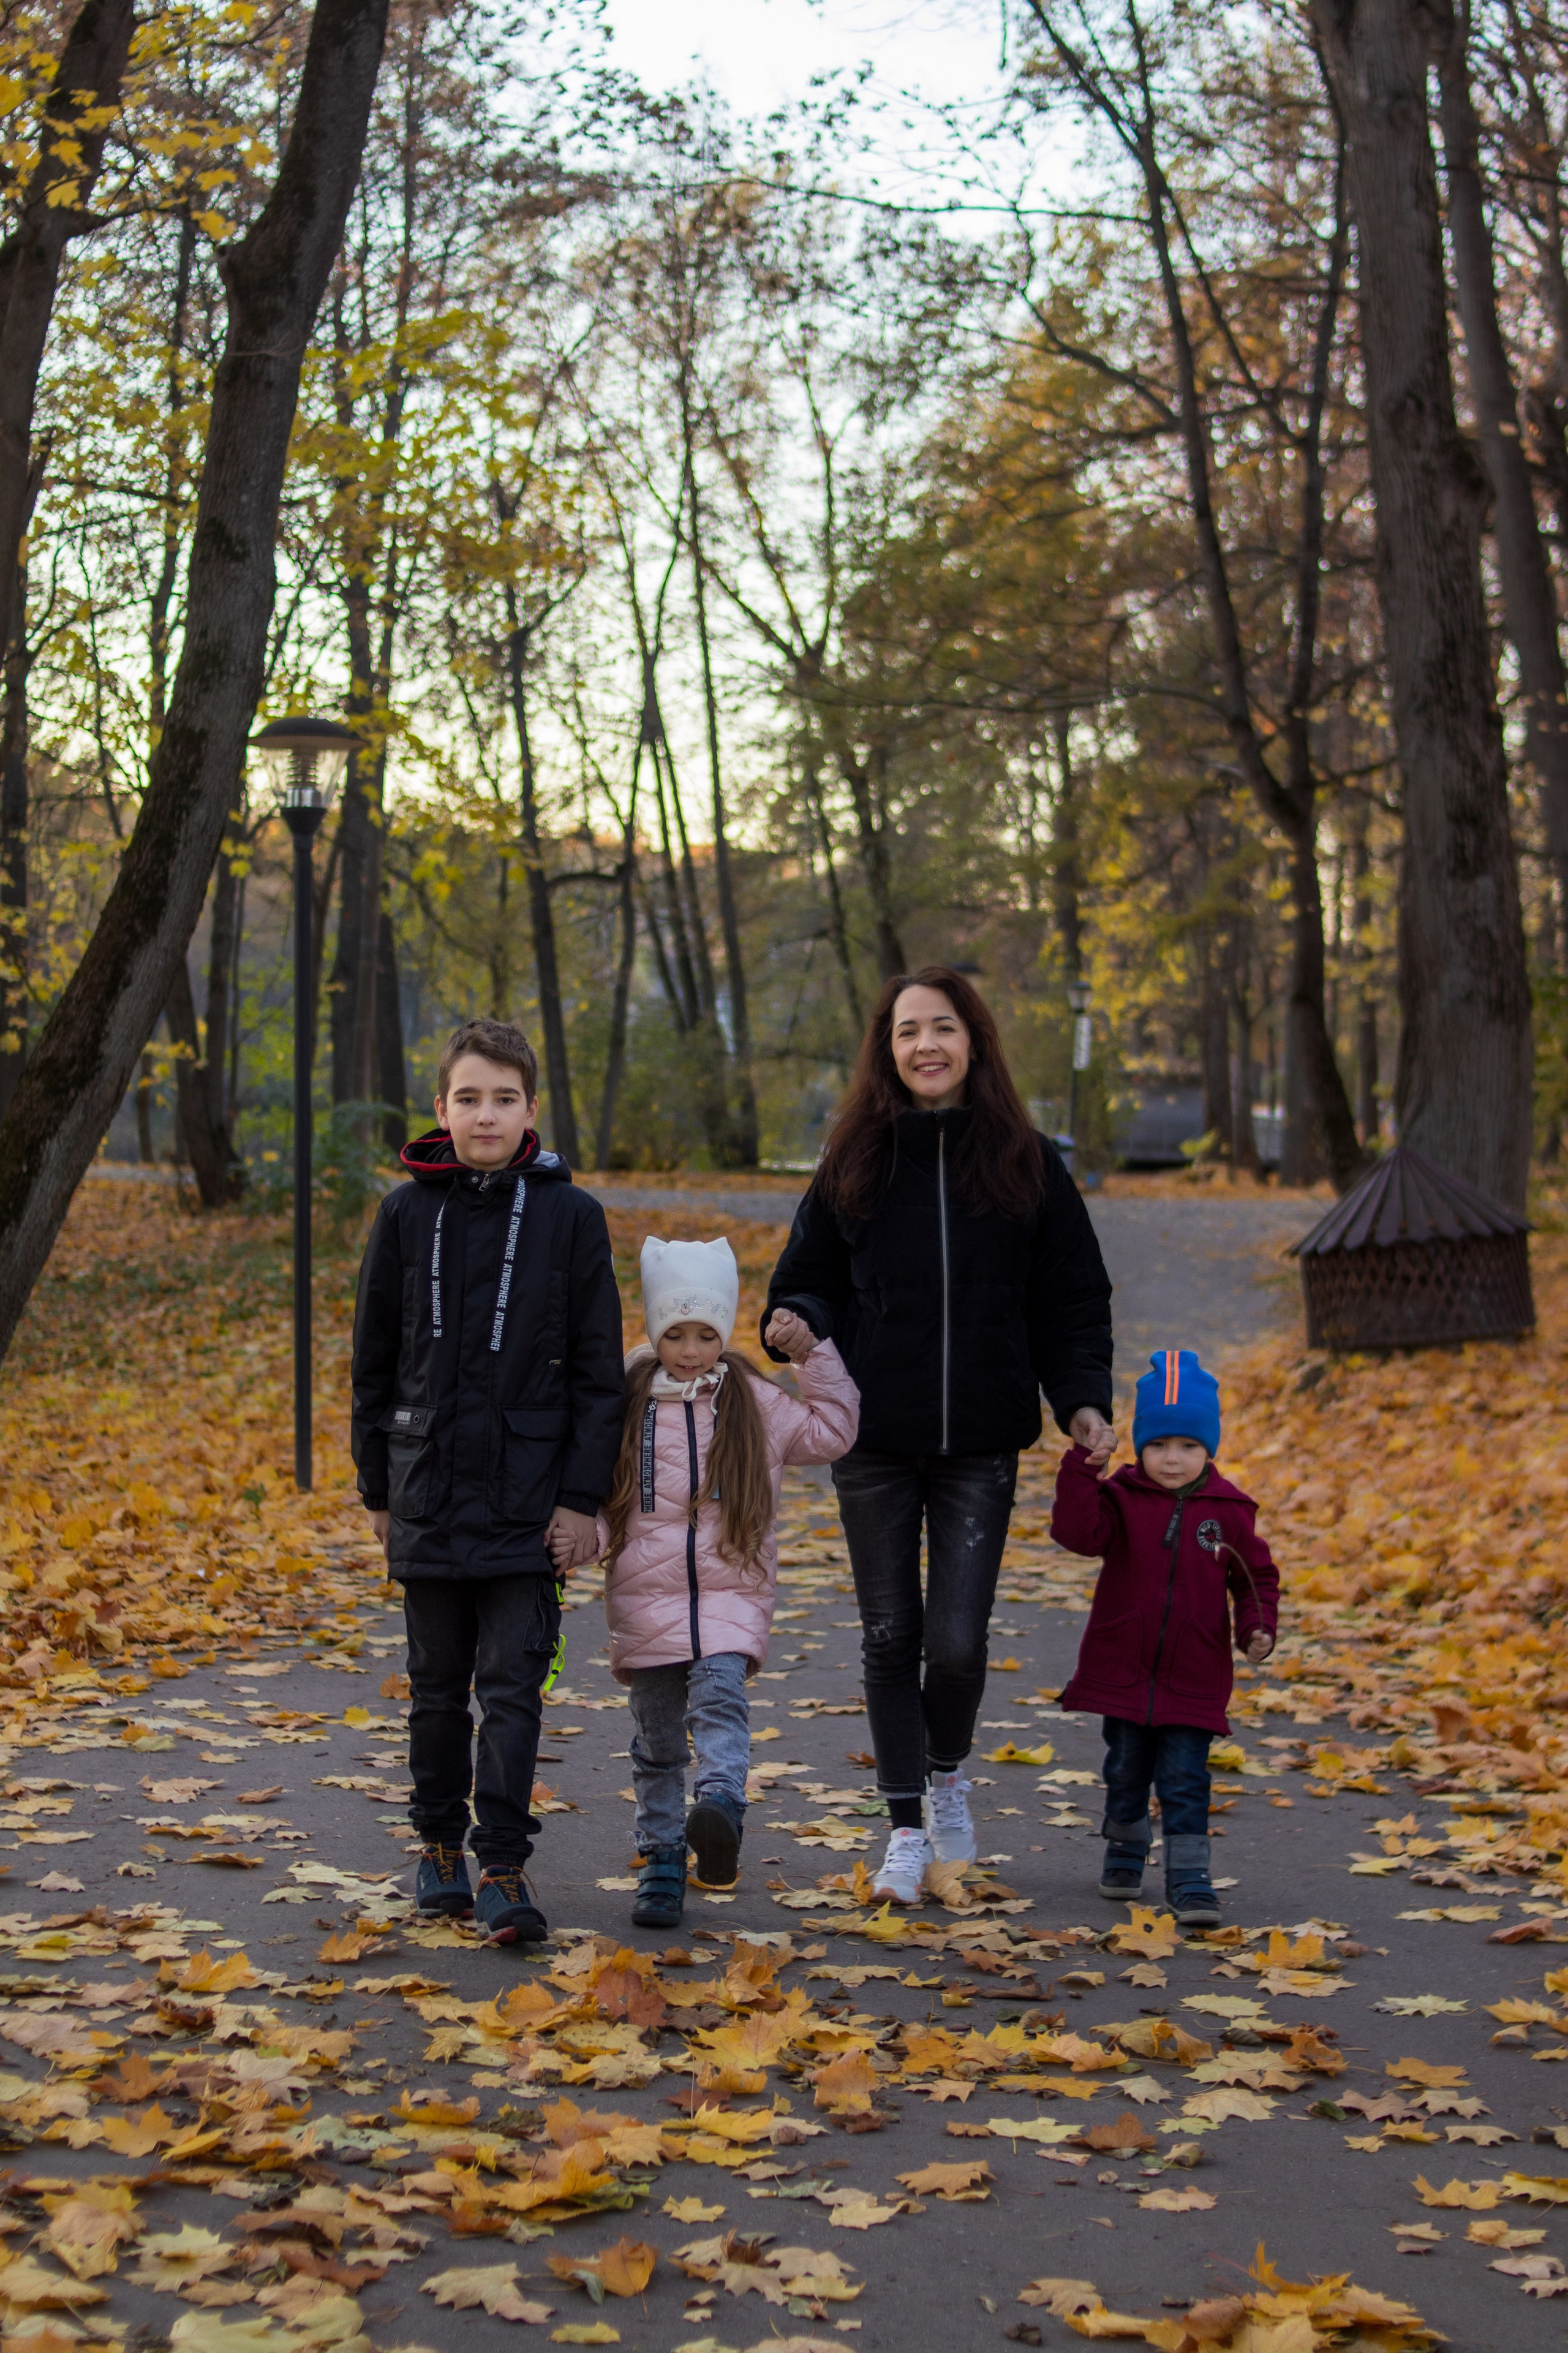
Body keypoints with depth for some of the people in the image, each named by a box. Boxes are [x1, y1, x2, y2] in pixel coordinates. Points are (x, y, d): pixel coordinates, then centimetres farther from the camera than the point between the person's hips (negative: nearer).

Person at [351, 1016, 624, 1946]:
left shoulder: (570, 1216, -2)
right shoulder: (408, 1215, 3)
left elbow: (599, 1373, -1)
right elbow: (375, 1362, 9)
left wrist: (582, 1496, -5)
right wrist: (379, 1487, 9)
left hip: (528, 1500, -2)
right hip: (430, 1497, 2)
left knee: (513, 1686, -4)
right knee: (439, 1686, 12)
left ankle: (505, 1867, 1)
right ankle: (440, 1845, 27)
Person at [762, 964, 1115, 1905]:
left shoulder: (1028, 1163, 2)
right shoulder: (856, 1161, 4)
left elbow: (1072, 1300, 6)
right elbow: (812, 1278, 10)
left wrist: (1083, 1398, -7)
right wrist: (797, 1323, -12)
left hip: (980, 1446, -1)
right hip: (875, 1442, 1)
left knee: (957, 1643, -5)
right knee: (890, 1638, 7)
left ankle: (949, 1774, 26)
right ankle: (908, 1827, 21)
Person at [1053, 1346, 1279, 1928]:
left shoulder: (1229, 1511, -2)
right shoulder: (1122, 1499, -5)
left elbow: (1257, 1579, 6)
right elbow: (1078, 1531, -22)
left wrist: (1257, 1630, -10)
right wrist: (1081, 1467, -30)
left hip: (1194, 1680, -1)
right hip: (1123, 1670, 1)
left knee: (1185, 1783, -2)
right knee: (1125, 1774, 16)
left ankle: (1189, 1880, 2)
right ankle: (1124, 1853, 36)